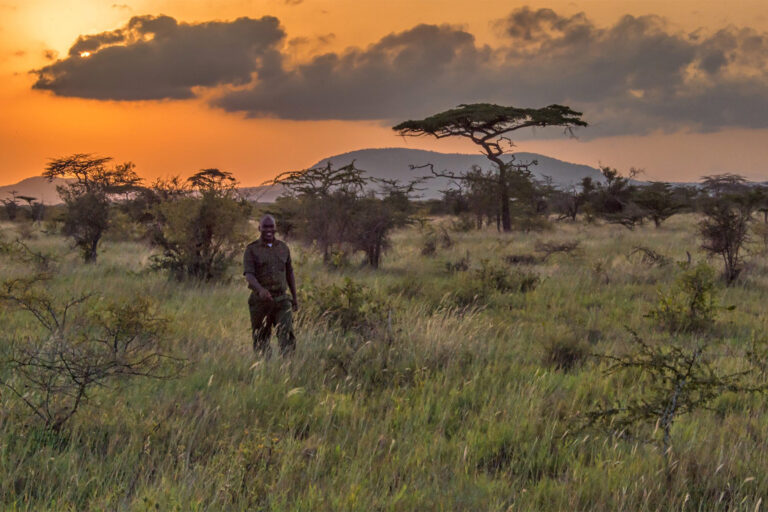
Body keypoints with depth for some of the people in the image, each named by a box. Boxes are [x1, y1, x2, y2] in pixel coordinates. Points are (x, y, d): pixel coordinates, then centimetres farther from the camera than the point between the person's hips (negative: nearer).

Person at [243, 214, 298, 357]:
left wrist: (295, 297, 19)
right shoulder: (251, 249, -2)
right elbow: (249, 275, -14)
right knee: (261, 340, 4)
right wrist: (260, 289, -33)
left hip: (281, 299, 2)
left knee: (286, 334, -13)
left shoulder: (283, 248, 11)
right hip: (260, 301, -2)